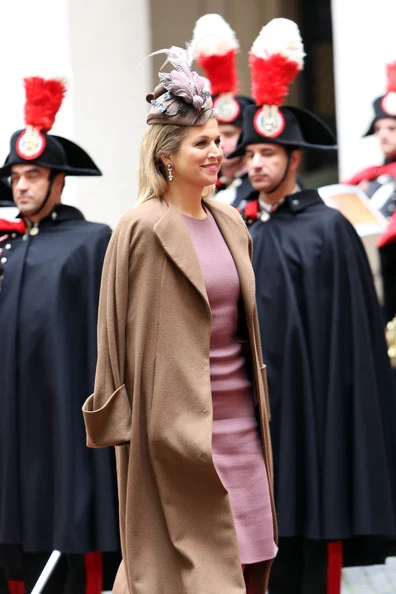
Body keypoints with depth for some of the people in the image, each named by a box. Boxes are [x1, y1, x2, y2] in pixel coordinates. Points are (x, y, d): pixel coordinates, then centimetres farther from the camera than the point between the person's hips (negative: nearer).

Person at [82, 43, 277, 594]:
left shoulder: (230, 223, 11)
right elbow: (131, 332, -10)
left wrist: (260, 412, 17)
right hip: (178, 418, -7)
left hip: (239, 418, 7)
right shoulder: (144, 230, -11)